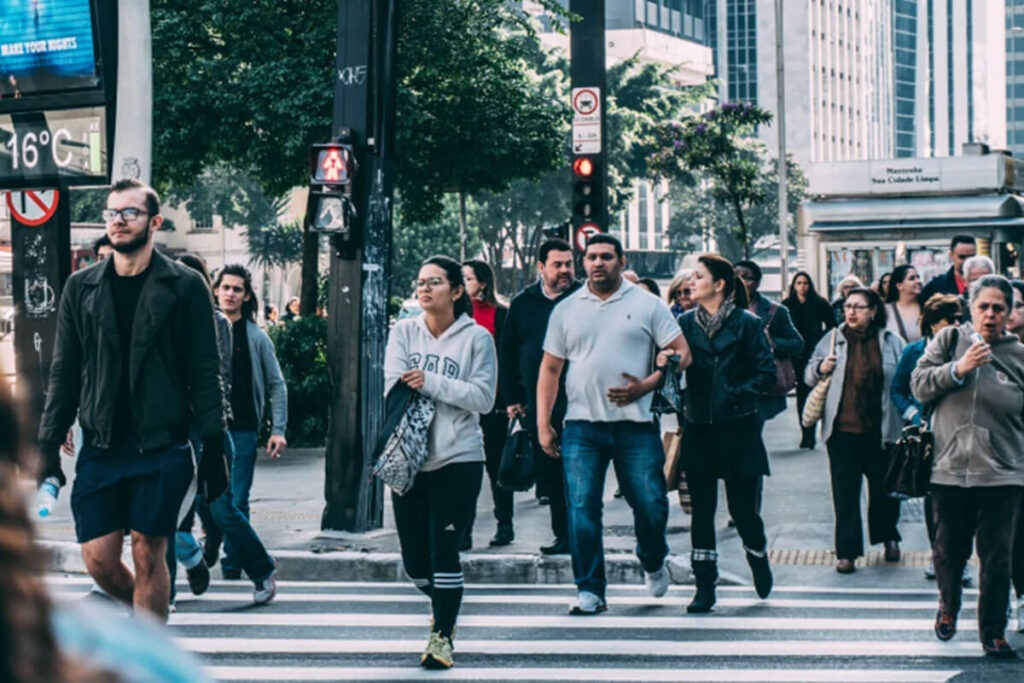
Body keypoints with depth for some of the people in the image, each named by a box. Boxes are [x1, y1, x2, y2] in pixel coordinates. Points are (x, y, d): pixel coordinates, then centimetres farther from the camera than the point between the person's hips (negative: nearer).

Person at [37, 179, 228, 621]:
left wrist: (214, 448, -5)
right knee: (98, 560, 1)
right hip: (101, 448, 3)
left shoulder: (184, 286, 0)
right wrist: (49, 446, 5)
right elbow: (64, 374, 11)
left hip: (162, 447, -3)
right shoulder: (81, 288, 10)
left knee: (148, 554, -2)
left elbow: (205, 374, -1)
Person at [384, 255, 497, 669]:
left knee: (444, 551, -9)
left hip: (458, 460, -3)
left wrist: (429, 382, -16)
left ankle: (442, 635, 6)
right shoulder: (404, 332, 6)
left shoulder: (476, 337, -2)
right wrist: (450, 393, -15)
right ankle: (445, 605, 39)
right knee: (414, 560, 9)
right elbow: (394, 387, -5)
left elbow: (484, 397, -10)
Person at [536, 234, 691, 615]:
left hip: (635, 425, -1)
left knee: (651, 505, 0)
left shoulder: (647, 305, 5)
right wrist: (543, 424, 6)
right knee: (582, 508, -5)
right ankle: (589, 590, 3)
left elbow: (681, 352, 2)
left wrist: (646, 386, -12)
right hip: (582, 426, 1)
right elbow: (550, 369, 13)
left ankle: (653, 562, 30)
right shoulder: (566, 310, 11)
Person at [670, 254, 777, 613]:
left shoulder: (747, 323, -3)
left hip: (738, 429, -3)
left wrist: (738, 394, -13)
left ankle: (759, 558, 33)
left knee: (742, 508, 3)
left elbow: (767, 372, -5)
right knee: (701, 509, 2)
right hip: (698, 428, 3)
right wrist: (666, 361, -19)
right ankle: (704, 587, 9)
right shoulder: (686, 323, 7)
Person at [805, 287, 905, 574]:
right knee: (845, 493, -1)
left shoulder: (892, 343, 2)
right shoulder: (832, 340, 6)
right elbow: (808, 375, 14)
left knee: (884, 487, 13)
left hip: (881, 430, 0)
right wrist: (820, 368, -8)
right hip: (843, 430, 0)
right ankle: (847, 551, 4)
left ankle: (888, 537, 37)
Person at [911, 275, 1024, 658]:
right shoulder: (948, 341, 5)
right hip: (950, 468, 1)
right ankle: (948, 606, 40)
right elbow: (919, 385, -3)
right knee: (948, 550, 12)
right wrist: (958, 369, -15)